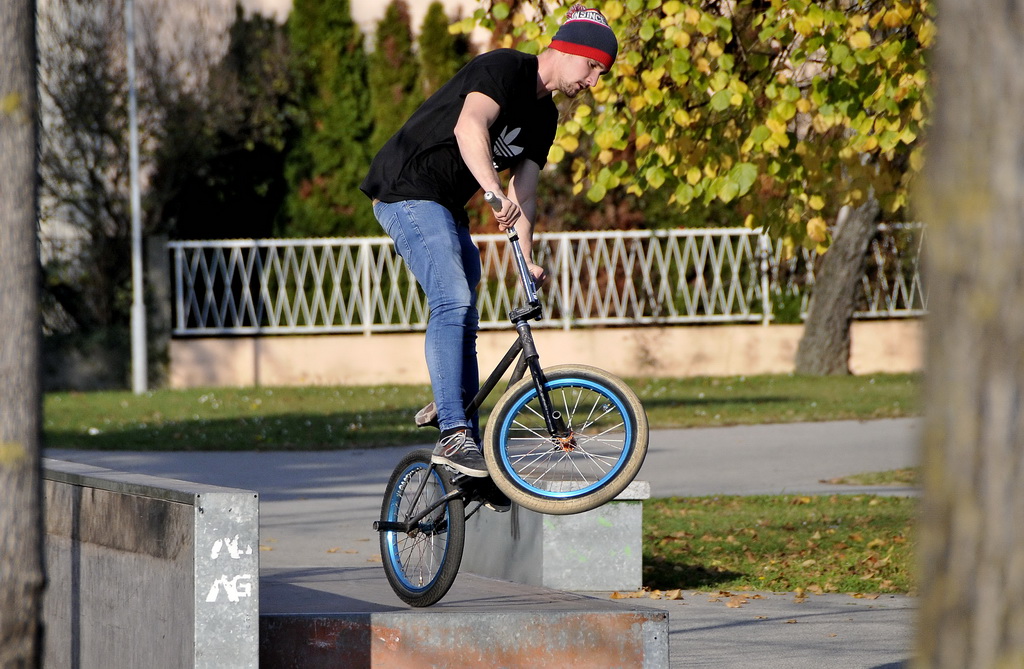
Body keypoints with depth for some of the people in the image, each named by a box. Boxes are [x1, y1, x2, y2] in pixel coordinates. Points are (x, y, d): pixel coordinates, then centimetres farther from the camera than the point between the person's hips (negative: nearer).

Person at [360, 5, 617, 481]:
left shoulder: (544, 117, 13)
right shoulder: (505, 68, -15)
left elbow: (524, 191, 10)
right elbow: (468, 127, -34)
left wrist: (526, 261, -4)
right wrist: (496, 193, -48)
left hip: (446, 208, 11)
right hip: (407, 189, -11)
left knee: (464, 317, 11)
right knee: (453, 302, -22)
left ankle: (469, 439, 17)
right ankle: (453, 436, -27)